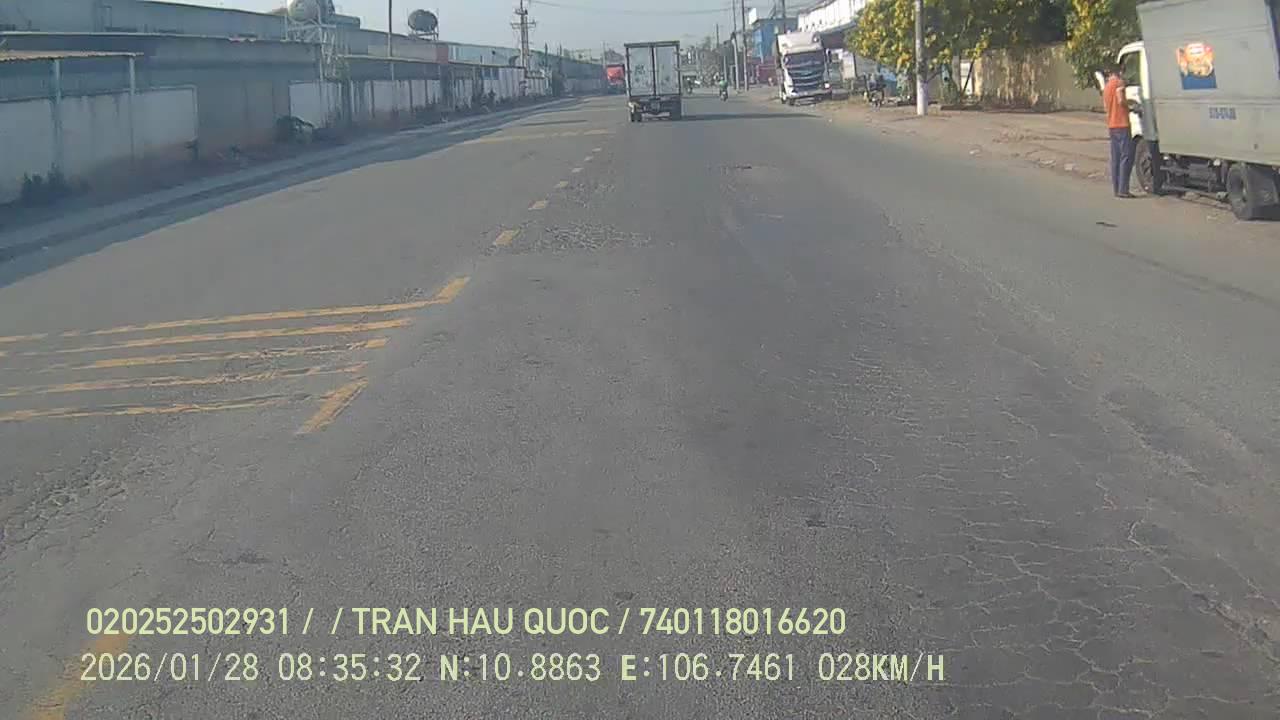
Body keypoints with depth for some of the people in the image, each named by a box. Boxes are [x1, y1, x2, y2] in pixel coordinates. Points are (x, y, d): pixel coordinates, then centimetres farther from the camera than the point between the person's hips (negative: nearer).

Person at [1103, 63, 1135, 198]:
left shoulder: (1106, 87, 17)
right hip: (1122, 124, -9)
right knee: (1126, 156, -9)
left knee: (1116, 158, 9)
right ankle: (1123, 189, -15)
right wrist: (1128, 103, 1)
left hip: (1111, 125, 9)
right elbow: (1120, 100, -18)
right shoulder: (1118, 83, -8)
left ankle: (1116, 189, 9)